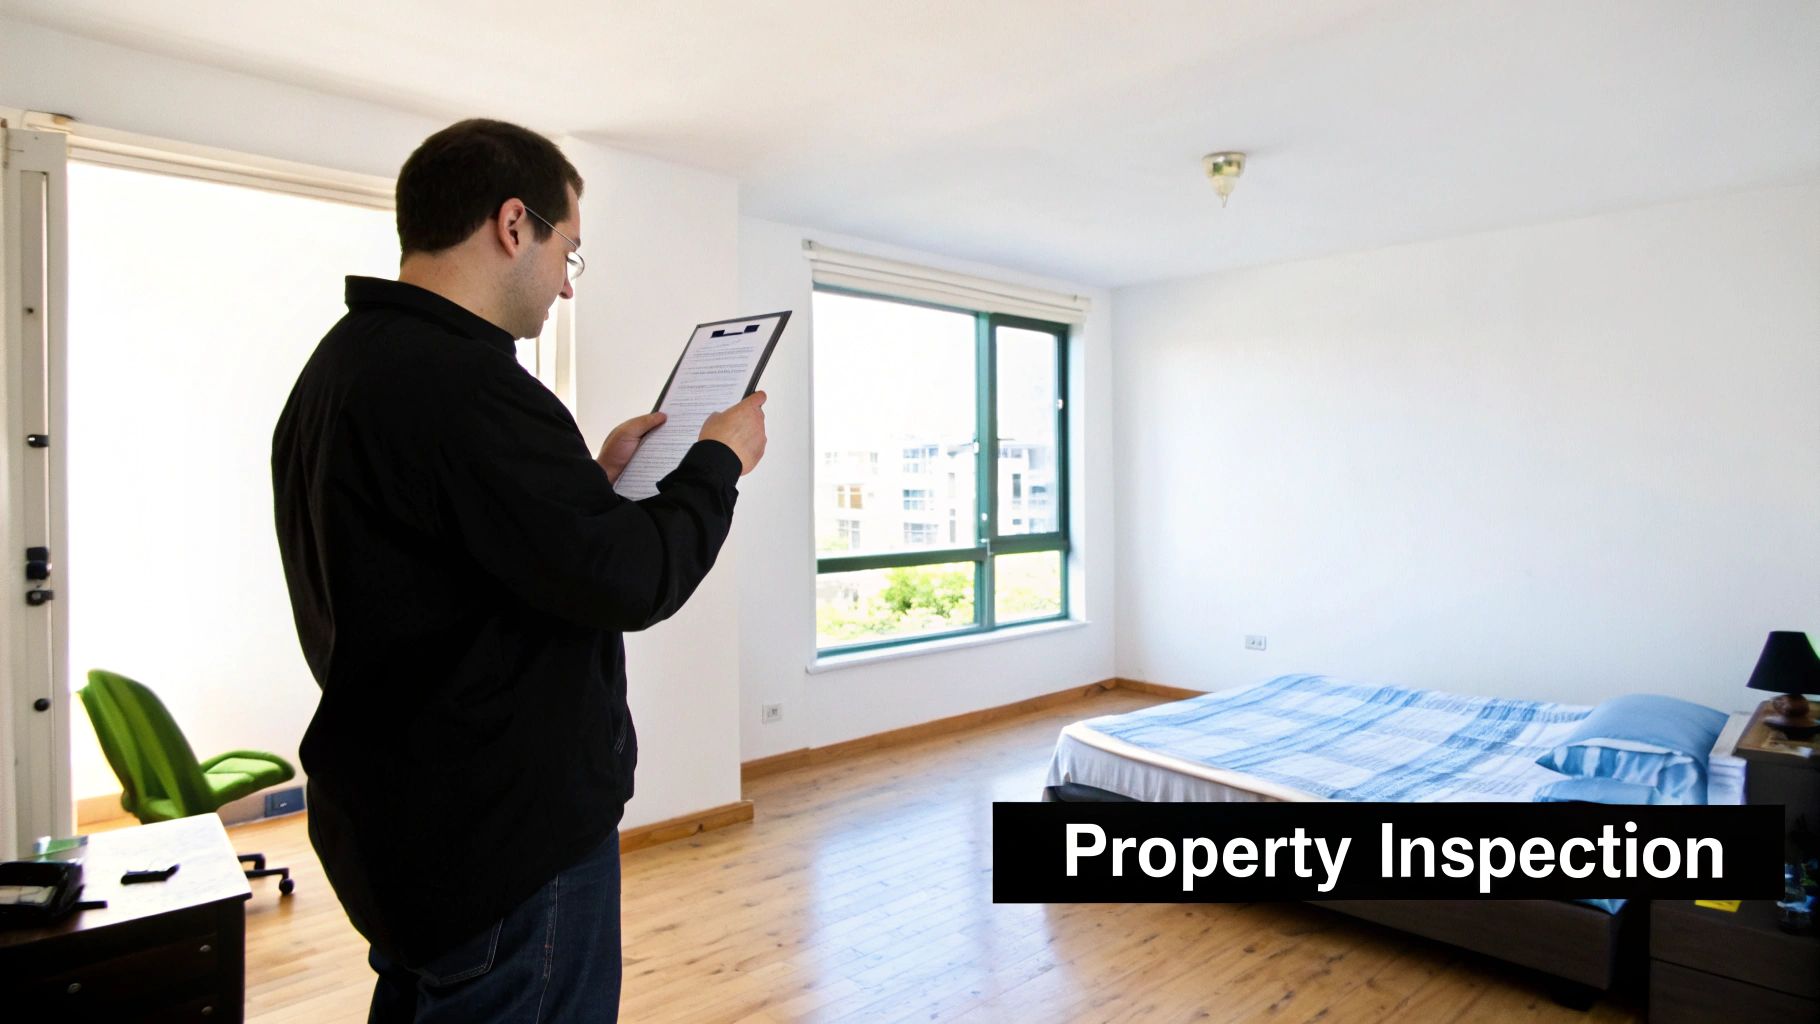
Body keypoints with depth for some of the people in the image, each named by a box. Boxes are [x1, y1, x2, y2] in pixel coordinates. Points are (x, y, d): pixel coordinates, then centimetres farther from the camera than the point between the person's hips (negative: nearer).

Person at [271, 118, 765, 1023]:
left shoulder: (339, 365, 9)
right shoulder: (466, 385, -25)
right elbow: (632, 580, -24)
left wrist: (593, 474, 12)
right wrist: (720, 459, -8)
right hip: (510, 837, -10)